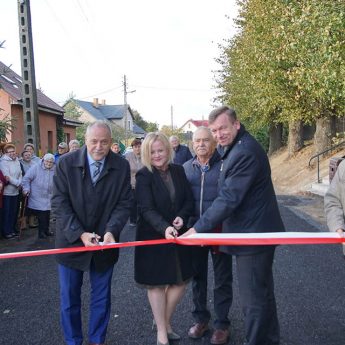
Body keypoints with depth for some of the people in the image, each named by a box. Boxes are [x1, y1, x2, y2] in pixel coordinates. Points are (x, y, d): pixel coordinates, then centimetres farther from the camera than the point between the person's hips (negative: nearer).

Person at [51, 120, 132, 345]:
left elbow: (124, 204, -6)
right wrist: (80, 234, -20)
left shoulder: (122, 166, -6)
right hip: (72, 240, 0)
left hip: (104, 242, 1)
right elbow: (59, 203, -11)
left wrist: (111, 231, -22)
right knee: (69, 298, 14)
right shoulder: (66, 163, -10)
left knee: (102, 298, 16)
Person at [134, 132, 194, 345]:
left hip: (178, 234, 5)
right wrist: (165, 228, -37)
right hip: (153, 236, -4)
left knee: (181, 280, 11)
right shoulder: (144, 176, -13)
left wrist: (182, 217, -17)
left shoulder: (179, 171, 1)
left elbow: (189, 200, 3)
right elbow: (147, 209, -22)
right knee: (156, 283, 8)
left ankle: (166, 322, 33)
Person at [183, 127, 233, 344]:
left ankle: (222, 323, 25)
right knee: (197, 276, 16)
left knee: (222, 278, 9)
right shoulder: (187, 167, 5)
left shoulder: (224, 166, -8)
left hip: (220, 230, -4)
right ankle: (201, 318, 33)